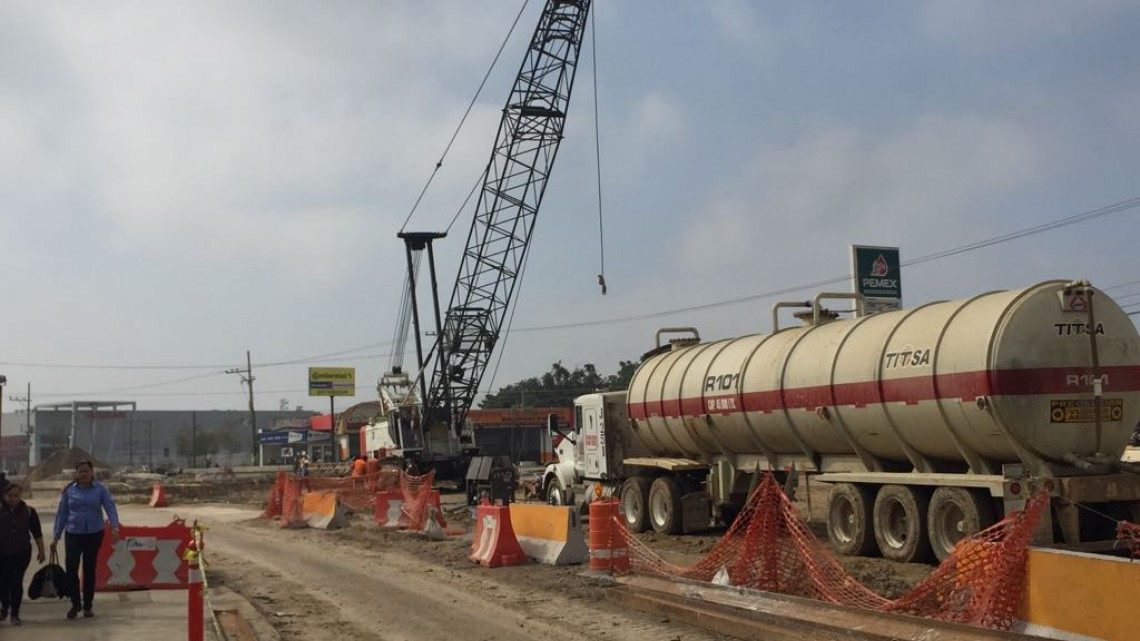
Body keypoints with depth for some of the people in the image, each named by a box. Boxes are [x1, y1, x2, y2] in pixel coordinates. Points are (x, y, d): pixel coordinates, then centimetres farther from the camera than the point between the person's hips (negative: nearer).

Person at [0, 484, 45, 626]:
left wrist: (41, 551, 2)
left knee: (16, 582, -3)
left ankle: (15, 614, 9)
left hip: (21, 554, -1)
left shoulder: (29, 511, -5)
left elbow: (37, 533, 1)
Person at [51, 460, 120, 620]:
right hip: (73, 534, 1)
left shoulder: (100, 489, -3)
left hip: (94, 534, -1)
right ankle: (75, 604, 14)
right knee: (71, 569, -6)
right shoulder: (69, 490, 1)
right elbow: (61, 513, 5)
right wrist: (56, 537, 4)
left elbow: (110, 507, -13)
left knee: (89, 570, 7)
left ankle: (88, 606, 19)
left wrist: (115, 527, -29)